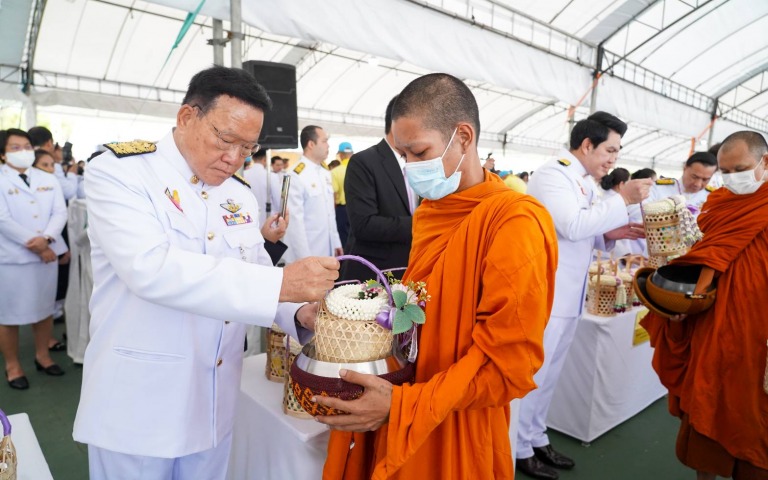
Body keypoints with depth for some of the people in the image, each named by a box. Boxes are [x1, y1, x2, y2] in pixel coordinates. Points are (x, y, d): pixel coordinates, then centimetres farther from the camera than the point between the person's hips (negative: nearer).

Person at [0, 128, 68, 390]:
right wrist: (35, 246, -16)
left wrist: (46, 238, -18)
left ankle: (42, 355, 29)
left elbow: (60, 213, 0)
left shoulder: (48, 180, 9)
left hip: (47, 254, 4)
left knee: (45, 309, 14)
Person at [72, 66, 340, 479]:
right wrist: (280, 283, -34)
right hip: (136, 407, -5)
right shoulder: (118, 171, -12)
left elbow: (254, 278, 7)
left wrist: (297, 314, -14)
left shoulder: (240, 194, 6)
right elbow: (150, 268, -29)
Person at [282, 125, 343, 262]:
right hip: (306, 254, -7)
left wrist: (336, 242, 11)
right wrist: (305, 257, -17)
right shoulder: (296, 176, -16)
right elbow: (295, 221, -17)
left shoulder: (325, 172, 9)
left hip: (327, 250, 7)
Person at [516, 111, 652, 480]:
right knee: (531, 376, 4)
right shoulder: (554, 174, -13)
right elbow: (572, 226, -26)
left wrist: (609, 234, 2)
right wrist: (623, 200, -18)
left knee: (548, 376, 19)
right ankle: (520, 450, 21)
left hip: (567, 296, 9)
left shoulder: (583, 182, 14)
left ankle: (537, 440, 35)